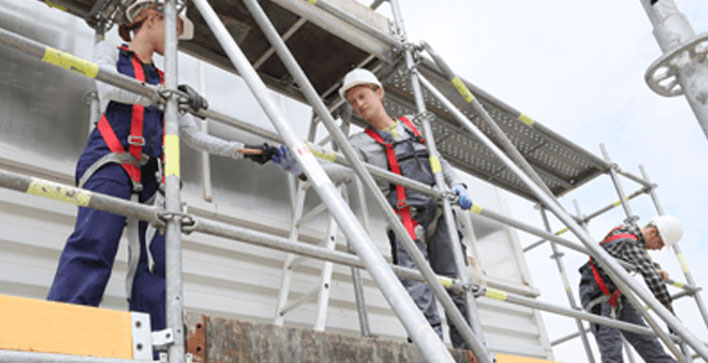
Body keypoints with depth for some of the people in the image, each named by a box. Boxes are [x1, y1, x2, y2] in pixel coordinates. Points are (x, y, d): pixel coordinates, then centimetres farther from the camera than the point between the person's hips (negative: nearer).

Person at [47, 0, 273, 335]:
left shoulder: (162, 82, 27)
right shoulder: (109, 52, 15)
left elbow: (194, 136, 24)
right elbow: (108, 87, -10)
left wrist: (243, 150, 16)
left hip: (148, 177, 6)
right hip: (110, 165, -5)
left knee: (153, 260, -5)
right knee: (92, 247, -21)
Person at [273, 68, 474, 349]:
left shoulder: (412, 127, 19)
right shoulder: (363, 143, 8)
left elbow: (439, 162, 26)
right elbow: (342, 168, -13)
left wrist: (457, 184, 8)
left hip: (440, 213, 4)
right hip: (408, 218, -3)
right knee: (418, 293, -15)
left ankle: (469, 349, 12)